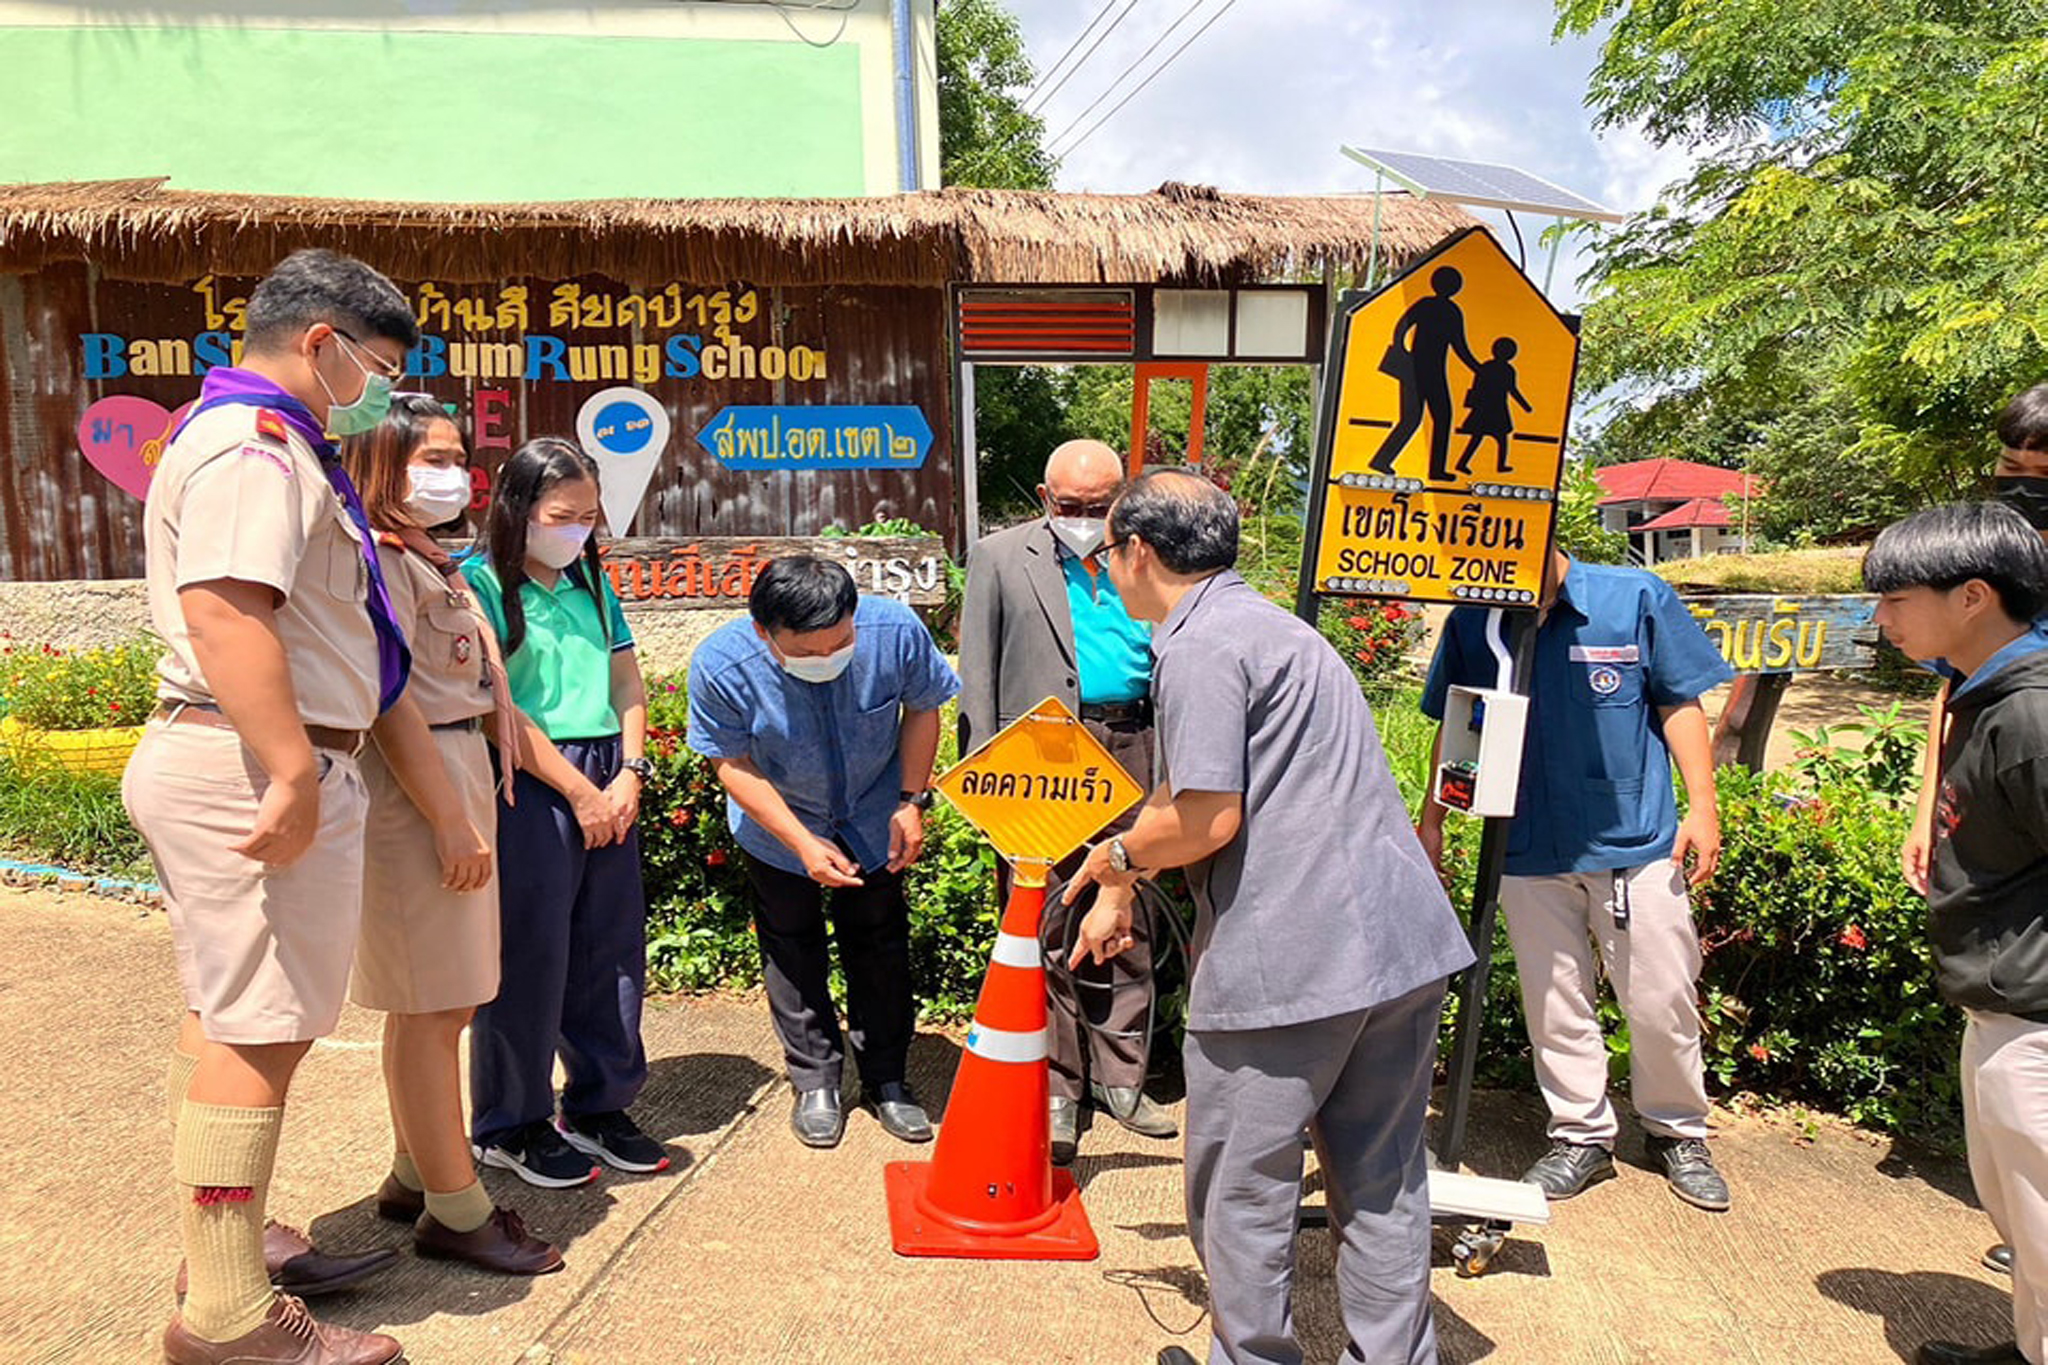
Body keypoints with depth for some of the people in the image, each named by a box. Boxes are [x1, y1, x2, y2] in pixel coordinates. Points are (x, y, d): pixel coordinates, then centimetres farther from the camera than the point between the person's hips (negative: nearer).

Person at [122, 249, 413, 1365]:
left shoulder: (247, 437, 21)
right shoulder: (256, 445, -14)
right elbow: (224, 611, -27)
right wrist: (293, 772, -29)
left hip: (213, 763, 11)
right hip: (253, 769, -11)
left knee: (224, 1015, 19)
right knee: (260, 1034, -5)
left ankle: (226, 1241, 34)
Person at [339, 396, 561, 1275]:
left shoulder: (436, 564, 18)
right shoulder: (380, 561, -11)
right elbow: (391, 705, -17)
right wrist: (452, 823, -17)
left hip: (459, 772, 9)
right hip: (417, 786, -9)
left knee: (431, 1001, 15)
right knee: (433, 1006, -3)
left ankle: (415, 1175, 27)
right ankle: (455, 1210, 6)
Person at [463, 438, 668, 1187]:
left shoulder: (591, 580, 13)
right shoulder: (479, 582, -6)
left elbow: (627, 682, 14)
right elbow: (497, 708, -12)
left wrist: (630, 774, 0)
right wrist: (579, 791, -12)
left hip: (607, 784, 6)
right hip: (530, 787, -6)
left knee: (612, 948, 10)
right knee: (529, 955, 2)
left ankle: (599, 1105, 26)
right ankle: (510, 1126, 18)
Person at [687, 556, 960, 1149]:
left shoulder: (896, 631, -30)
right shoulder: (720, 666, -32)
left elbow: (922, 708, -9)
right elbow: (733, 765, -18)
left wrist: (912, 800, -13)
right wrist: (805, 844, -24)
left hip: (875, 822, 1)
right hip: (779, 828, 0)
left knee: (881, 945, 10)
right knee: (792, 950, 9)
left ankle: (886, 1080, 26)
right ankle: (815, 1082, 27)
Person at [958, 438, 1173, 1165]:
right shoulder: (1000, 557, 5)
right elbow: (978, 676, 2)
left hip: (1132, 752, 3)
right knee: (1044, 930, 0)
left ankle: (1119, 1077, 23)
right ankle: (1055, 1088, 12)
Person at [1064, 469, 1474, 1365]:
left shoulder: (1200, 647, -12)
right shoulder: (1268, 624, 19)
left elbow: (1205, 819, -19)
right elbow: (1186, 786, 24)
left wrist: (1116, 855, 1)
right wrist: (1116, 891, 29)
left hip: (1287, 963, -9)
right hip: (1402, 942, 9)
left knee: (1241, 1191, 10)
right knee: (1382, 1183, 18)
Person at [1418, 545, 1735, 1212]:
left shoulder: (1638, 600, -7)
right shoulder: (1471, 624, -2)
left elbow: (1679, 706, 1)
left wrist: (1703, 807, -3)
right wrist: (1431, 821, 10)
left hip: (1636, 841, -1)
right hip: (1527, 851, 2)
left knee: (1661, 1003, 9)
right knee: (1554, 1006, 11)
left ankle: (1678, 1133, 33)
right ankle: (1582, 1136, 31)